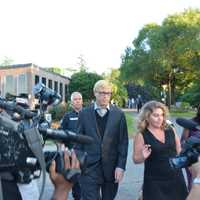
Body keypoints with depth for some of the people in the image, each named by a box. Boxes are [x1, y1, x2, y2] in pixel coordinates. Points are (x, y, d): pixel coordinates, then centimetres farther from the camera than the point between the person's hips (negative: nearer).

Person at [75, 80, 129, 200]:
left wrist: (121, 166, -6)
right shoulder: (84, 113, 0)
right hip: (89, 167, -1)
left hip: (112, 167, 1)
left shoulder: (119, 114, 0)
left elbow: (123, 142, -1)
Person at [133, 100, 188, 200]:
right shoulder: (141, 136, -11)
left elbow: (179, 151, 13)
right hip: (155, 182, -4)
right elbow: (136, 159, -6)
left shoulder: (170, 130, 0)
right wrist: (143, 157, -24)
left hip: (176, 178, 4)